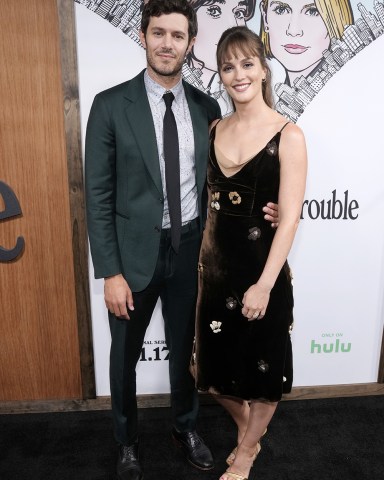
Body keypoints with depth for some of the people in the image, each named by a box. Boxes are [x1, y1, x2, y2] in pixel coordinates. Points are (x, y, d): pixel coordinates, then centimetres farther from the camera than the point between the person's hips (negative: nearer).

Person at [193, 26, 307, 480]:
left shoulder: (288, 135, -11)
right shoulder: (217, 130, 4)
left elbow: (289, 218, -15)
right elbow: (214, 204, 10)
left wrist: (264, 285, -17)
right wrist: (204, 261, 10)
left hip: (262, 270, -5)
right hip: (218, 268, 5)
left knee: (263, 369, 14)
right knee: (218, 367, 17)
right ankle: (246, 431, 49)